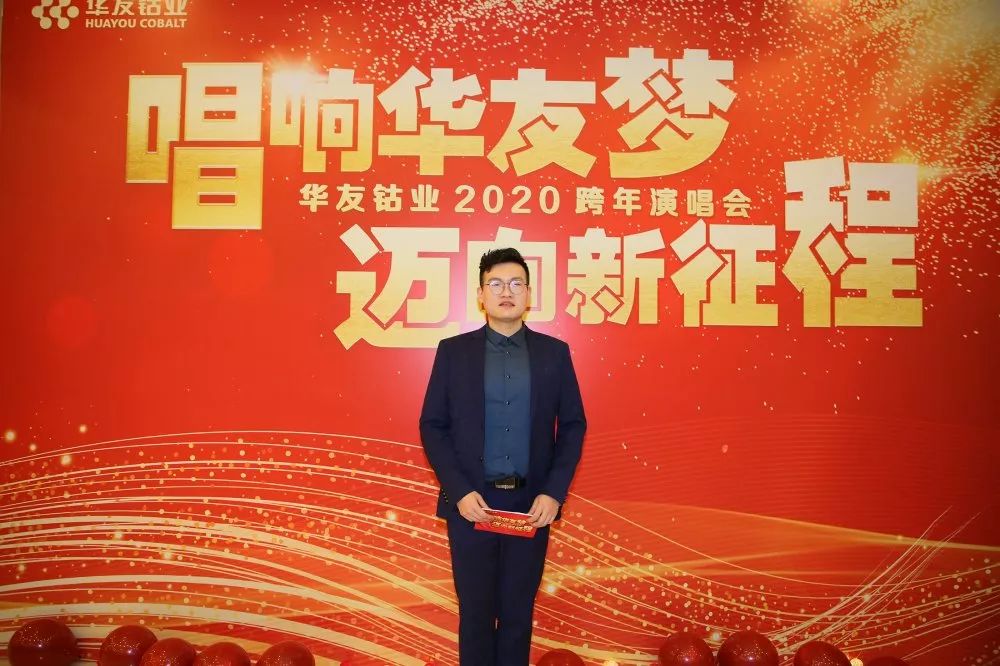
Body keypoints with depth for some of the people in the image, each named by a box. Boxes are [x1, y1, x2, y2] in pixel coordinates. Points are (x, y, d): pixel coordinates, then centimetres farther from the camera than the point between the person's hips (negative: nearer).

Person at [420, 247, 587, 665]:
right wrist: (459, 491, -11)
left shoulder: (554, 352, 4)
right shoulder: (453, 351, 2)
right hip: (472, 501, -1)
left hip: (531, 504, 1)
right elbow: (432, 426, 0)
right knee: (475, 613, 10)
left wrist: (553, 492, -7)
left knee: (518, 613, 12)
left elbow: (573, 425, 4)